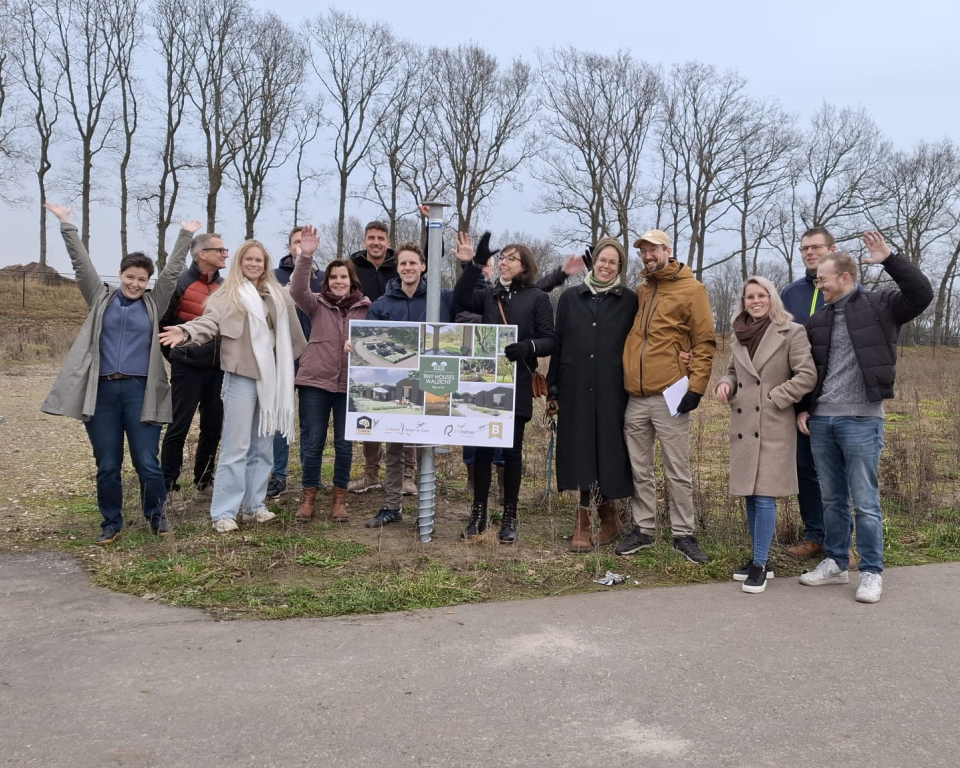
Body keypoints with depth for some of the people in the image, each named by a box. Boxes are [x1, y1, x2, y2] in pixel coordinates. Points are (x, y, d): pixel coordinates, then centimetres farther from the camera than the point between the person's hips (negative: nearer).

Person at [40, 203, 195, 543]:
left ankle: (155, 514, 21)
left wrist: (185, 235, 3)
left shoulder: (154, 303, 10)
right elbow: (81, 263, 6)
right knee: (107, 465, 6)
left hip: (140, 391, -1)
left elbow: (172, 271, 7)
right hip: (102, 390, 1)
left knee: (147, 462, -1)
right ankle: (111, 521, 21)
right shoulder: (101, 298, 10)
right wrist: (66, 224, 2)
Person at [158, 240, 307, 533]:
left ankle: (254, 505, 22)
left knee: (263, 445, 12)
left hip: (272, 377, 5)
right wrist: (185, 332, -36)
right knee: (236, 446, -5)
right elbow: (208, 322, -18)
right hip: (242, 376, -5)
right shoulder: (228, 296, -3)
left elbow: (291, 331, 17)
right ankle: (223, 512, 2)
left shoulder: (278, 296, 11)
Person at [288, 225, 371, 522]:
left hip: (350, 384, 1)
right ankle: (308, 495, 19)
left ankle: (339, 497, 21)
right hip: (315, 380, 0)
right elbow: (297, 290, -17)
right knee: (312, 441, 5)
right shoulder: (317, 304, 2)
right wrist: (305, 256, -30)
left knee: (344, 443, 7)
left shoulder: (365, 307, 4)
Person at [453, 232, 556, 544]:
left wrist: (526, 347, -23)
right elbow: (461, 298, -9)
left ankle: (509, 516, 15)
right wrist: (473, 263, -18)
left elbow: (549, 340, -4)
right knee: (482, 449, 6)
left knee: (511, 451, 5)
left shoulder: (537, 298, 2)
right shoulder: (488, 294, 10)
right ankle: (478, 512, 17)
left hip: (517, 385, -3)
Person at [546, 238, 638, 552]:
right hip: (576, 388, 2)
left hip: (611, 390, -2)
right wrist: (552, 389, 5)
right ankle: (607, 517, 15)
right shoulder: (570, 297, 9)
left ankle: (584, 522, 7)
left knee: (605, 450, -1)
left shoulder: (629, 301, 5)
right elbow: (558, 344, 8)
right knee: (580, 452, 2)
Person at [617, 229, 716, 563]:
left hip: (669, 395, -5)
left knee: (678, 471, 2)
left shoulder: (691, 289, -1)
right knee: (640, 470, 11)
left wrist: (695, 386, -11)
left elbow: (705, 342, -4)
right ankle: (642, 529, 21)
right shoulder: (639, 291, 15)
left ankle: (683, 534, 12)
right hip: (635, 397, 5)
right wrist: (626, 374, 11)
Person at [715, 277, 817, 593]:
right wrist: (725, 384, 1)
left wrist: (775, 398, -11)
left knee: (764, 495, -7)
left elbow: (807, 375, -11)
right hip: (743, 425, 6)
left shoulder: (791, 332, -7)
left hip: (773, 426, -6)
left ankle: (760, 565, 1)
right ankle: (759, 559, 23)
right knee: (749, 495, 11)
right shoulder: (739, 335, 11)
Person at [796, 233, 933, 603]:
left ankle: (871, 572, 10)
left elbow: (922, 294, -19)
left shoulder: (880, 305, -2)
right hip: (820, 420, 5)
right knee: (832, 498, 13)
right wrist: (802, 408, 11)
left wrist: (889, 259, -20)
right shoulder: (819, 319, 13)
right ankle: (835, 563, 24)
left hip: (860, 420, -5)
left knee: (864, 500, -1)